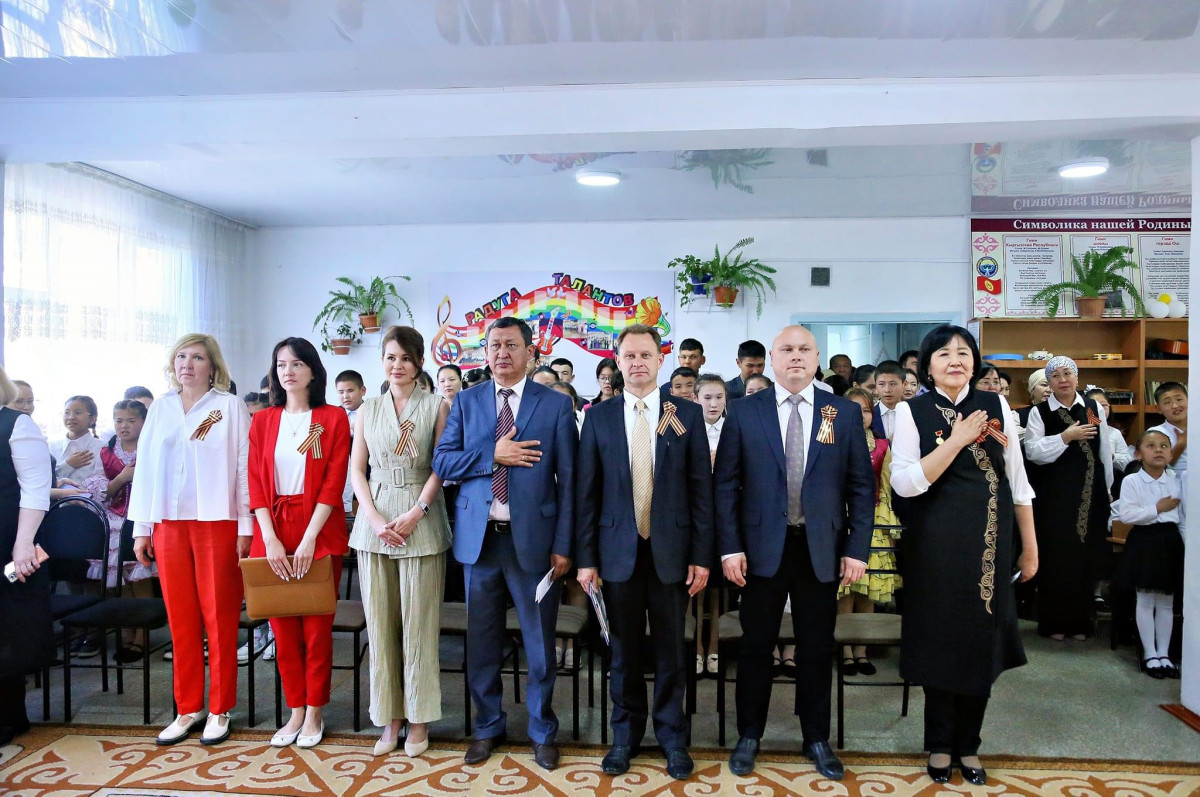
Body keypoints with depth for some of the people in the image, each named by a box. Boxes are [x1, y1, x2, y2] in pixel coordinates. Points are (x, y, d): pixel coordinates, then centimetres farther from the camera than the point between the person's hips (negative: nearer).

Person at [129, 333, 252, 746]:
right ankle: (188, 709, 20)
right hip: (168, 523, 4)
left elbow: (244, 466, -3)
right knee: (180, 620, 9)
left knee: (219, 618, 2)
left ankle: (219, 710, 13)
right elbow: (146, 467, 13)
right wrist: (141, 527, 9)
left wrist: (246, 525, -7)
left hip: (216, 522, -4)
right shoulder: (160, 408, 12)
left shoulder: (230, 407, 0)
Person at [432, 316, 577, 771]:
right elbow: (442, 461, 1)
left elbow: (568, 480, -2)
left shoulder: (556, 405, 0)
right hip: (479, 538, 2)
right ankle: (488, 728, 32)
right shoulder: (466, 403, 8)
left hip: (533, 539, -2)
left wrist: (563, 546, -7)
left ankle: (542, 732, 28)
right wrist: (493, 456, -14)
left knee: (540, 644, 8)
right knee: (482, 643, 13)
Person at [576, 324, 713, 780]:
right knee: (624, 651, 12)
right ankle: (626, 734, 29)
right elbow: (587, 493, 2)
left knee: (669, 651, 10)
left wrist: (702, 555, -4)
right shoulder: (599, 418, 2)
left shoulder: (688, 414, 0)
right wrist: (586, 558, -1)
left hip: (671, 551, 0)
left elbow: (701, 487, 0)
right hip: (618, 552, 1)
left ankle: (672, 737, 28)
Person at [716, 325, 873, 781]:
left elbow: (861, 486, 4)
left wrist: (857, 549, -2)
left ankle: (817, 739, 30)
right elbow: (726, 484, -1)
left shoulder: (846, 413, 3)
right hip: (762, 549, -1)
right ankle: (749, 736, 28)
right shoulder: (744, 412, 0)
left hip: (822, 550, 1)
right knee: (756, 646, 11)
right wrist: (730, 547, -7)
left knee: (817, 649, 12)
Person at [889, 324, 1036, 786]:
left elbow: (1017, 481, 8)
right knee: (940, 640, 7)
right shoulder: (912, 411, -4)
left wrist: (1030, 547, 8)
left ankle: (967, 745, 28)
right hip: (935, 545, -2)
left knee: (981, 640, 10)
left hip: (989, 542, 3)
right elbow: (904, 483, -14)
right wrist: (958, 440, -16)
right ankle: (940, 745, 26)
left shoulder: (996, 406, 4)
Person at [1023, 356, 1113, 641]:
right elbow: (1032, 451, -11)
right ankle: (1053, 622, 14)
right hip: (1053, 496, -2)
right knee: (1055, 557, 3)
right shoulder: (1039, 412, -1)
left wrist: (1107, 490, 9)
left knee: (1085, 557, 7)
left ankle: (1080, 621, 20)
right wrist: (1066, 436, -18)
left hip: (1089, 495, 2)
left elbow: (1105, 452, 8)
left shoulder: (1094, 408, 5)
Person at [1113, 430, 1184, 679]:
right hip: (1144, 541, -4)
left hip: (1171, 541, 4)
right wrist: (1157, 509, -15)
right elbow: (1126, 514, -18)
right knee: (1145, 601, 3)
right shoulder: (1131, 481, -8)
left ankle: (1164, 653, 21)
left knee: (1166, 602, 11)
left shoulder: (1176, 481, 5)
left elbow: (1184, 517, 8)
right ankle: (1150, 654, 12)